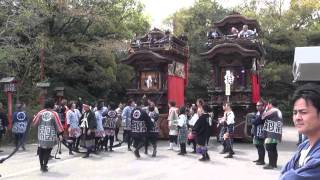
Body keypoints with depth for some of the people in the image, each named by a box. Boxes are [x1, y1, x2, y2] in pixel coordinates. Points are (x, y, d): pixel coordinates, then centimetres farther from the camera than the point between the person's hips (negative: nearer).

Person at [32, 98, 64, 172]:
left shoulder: (40, 113, 0)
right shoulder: (54, 114, -7)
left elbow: (34, 122, 8)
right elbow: (58, 125, -6)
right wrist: (60, 134, 1)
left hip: (41, 136, 2)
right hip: (50, 136, -2)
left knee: (41, 150, 16)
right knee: (48, 151, 7)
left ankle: (42, 165, 23)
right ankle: (44, 166, 5)